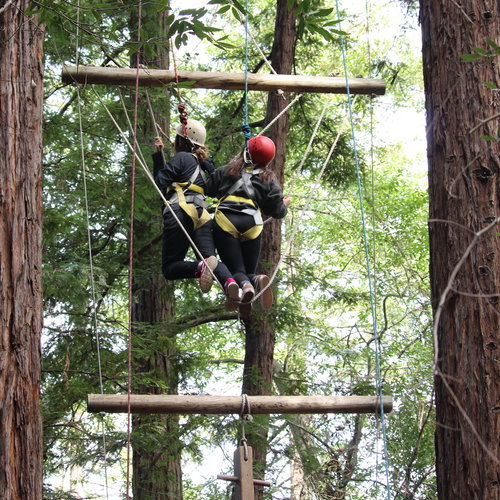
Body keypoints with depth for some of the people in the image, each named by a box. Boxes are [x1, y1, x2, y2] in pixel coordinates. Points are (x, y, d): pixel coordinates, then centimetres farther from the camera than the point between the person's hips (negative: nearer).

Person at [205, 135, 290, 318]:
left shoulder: (226, 171, 17)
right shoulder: (268, 179, 18)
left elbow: (207, 189, 20)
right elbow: (277, 212, 16)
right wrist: (284, 205, 39)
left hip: (225, 221, -1)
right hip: (252, 224, 1)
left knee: (236, 270, 1)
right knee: (249, 271, 13)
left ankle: (244, 285, -39)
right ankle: (257, 280, -27)